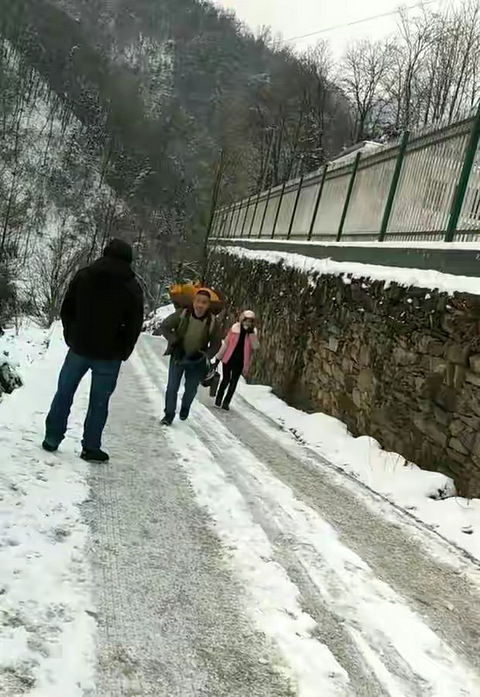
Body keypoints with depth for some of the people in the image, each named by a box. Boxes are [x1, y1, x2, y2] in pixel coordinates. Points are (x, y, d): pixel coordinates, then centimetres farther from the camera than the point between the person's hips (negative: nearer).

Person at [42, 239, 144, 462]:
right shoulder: (133, 288, -6)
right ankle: (91, 447, 10)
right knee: (99, 401, 6)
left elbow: (66, 310, 4)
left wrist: (71, 338, 13)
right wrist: (122, 352, 6)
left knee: (64, 393, 14)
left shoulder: (83, 275, 1)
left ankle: (52, 438, 18)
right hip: (109, 354, -2)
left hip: (79, 347, 2)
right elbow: (134, 325, -5)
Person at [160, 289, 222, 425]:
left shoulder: (212, 322, -15)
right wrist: (174, 340, -24)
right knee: (172, 386, -3)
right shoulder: (182, 314, -20)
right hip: (178, 355, -1)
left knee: (191, 388, 13)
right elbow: (164, 327, -9)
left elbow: (216, 343, -3)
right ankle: (169, 413, 14)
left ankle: (185, 408, 42)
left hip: (197, 360, 1)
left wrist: (208, 355, -19)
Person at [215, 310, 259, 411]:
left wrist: (252, 333, -24)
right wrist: (218, 358, 3)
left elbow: (255, 347, -15)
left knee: (233, 382, 4)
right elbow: (226, 344, 0)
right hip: (229, 359, -1)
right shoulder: (235, 328, -6)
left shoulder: (253, 332, -2)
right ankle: (219, 398, 24)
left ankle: (226, 402, 16)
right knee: (226, 380, 1)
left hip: (240, 361, 1)